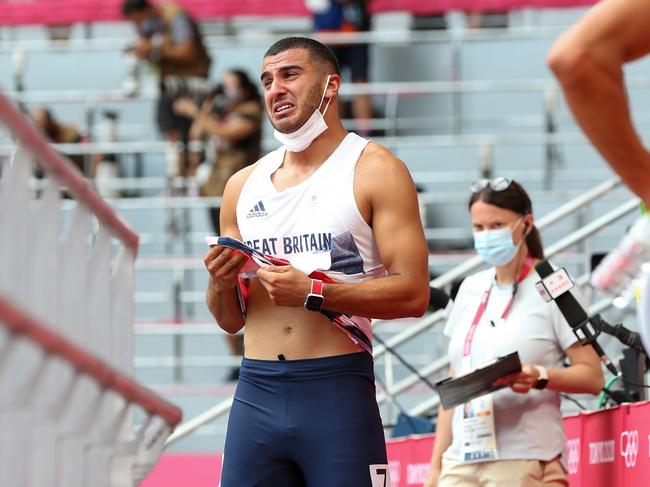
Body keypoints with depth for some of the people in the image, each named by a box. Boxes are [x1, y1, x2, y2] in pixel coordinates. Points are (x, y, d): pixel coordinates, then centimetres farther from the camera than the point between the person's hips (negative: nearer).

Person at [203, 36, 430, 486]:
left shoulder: (373, 170, 0)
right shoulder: (244, 186, 16)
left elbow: (413, 293, -10)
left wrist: (312, 292, -17)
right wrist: (222, 285, -2)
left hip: (337, 395, -5)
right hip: (255, 397, 5)